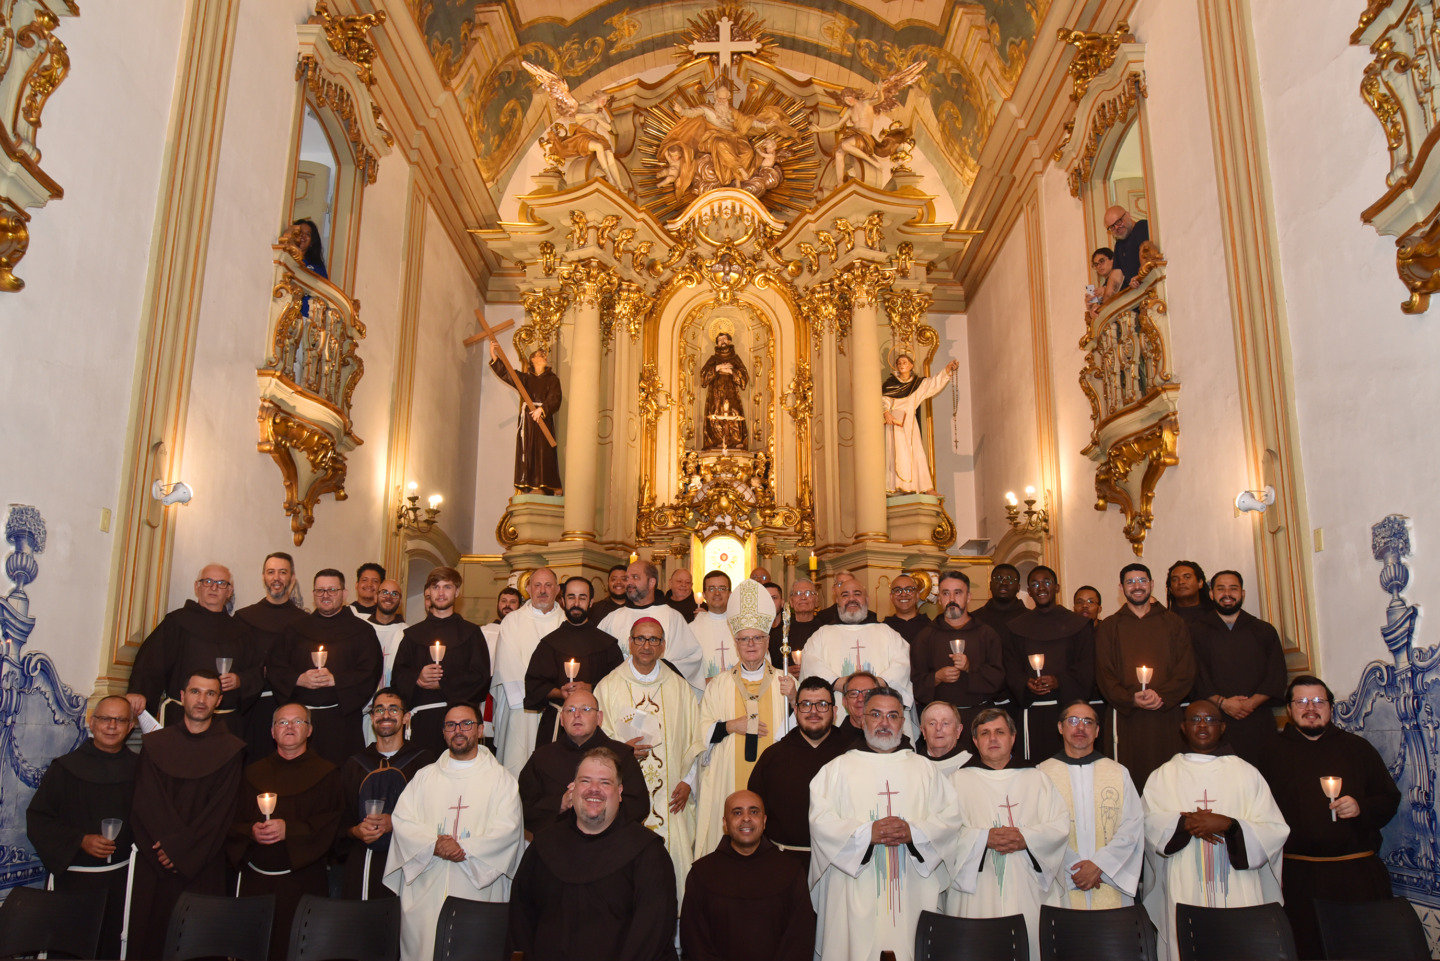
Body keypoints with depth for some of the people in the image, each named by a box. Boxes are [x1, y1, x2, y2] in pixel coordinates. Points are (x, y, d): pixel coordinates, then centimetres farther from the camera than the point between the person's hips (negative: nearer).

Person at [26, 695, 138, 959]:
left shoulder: (138, 767, 4)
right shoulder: (66, 767, -3)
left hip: (120, 875, 2)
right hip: (73, 875, -2)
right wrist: (80, 841, -14)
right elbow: (37, 818, -3)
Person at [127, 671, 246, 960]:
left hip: (202, 867, -1)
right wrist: (166, 847, -12)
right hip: (154, 866, 1)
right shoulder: (154, 744, 9)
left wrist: (180, 848, -12)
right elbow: (145, 804, 0)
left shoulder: (231, 750, 3)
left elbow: (221, 811, -3)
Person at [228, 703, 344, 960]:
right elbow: (233, 823, 10)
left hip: (302, 880, -3)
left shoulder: (326, 774, 2)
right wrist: (251, 832, -11)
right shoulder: (254, 773, 14)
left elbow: (333, 823, -8)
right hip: (254, 881, 3)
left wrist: (289, 830, -18)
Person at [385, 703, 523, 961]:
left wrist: (465, 849, -17)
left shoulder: (501, 779, 5)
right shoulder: (424, 776, 14)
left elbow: (506, 829, -6)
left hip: (476, 891, -2)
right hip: (425, 892, 2)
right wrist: (433, 845, -13)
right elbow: (402, 821, 3)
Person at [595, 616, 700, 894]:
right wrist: (621, 749, -16)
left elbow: (695, 738, 11)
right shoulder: (608, 686, 6)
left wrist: (687, 780, 1)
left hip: (670, 797, 2)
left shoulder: (679, 687, 11)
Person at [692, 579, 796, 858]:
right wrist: (732, 725, -10)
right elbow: (700, 732, 5)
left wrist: (792, 699, -18)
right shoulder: (719, 685, 7)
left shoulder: (784, 681, 6)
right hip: (728, 784, 0)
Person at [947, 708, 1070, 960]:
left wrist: (1026, 838, -11)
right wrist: (985, 837, -15)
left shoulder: (1037, 779, 15)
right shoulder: (959, 781, 9)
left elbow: (1062, 824, 5)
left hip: (1026, 893, 1)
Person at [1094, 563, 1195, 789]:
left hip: (1167, 716, 1)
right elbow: (1103, 675, 3)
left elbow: (1186, 670, 4)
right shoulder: (1108, 627, 11)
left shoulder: (1173, 623, 12)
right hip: (1126, 717, 0)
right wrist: (1131, 699, -13)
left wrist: (1161, 695, -12)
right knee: (1129, 782, -4)